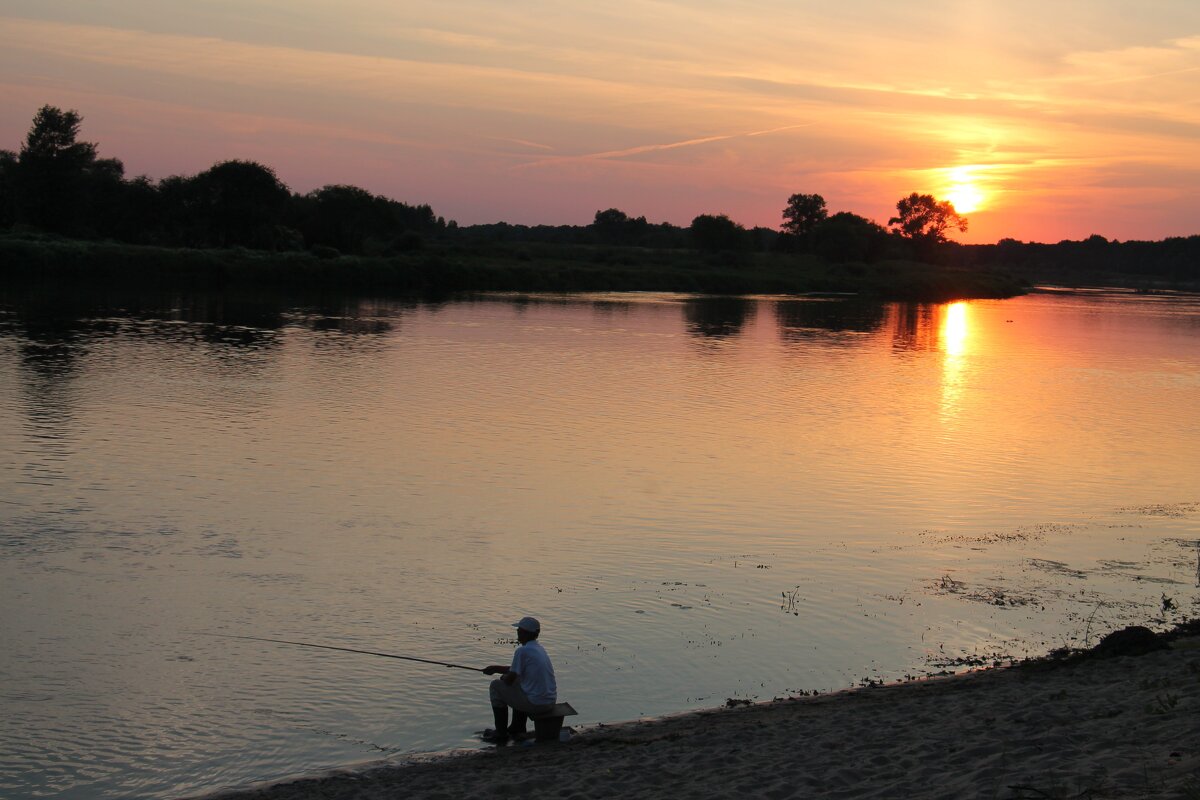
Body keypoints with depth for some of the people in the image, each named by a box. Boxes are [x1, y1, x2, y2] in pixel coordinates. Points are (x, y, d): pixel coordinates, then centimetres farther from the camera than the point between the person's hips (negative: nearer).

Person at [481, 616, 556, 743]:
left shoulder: (522, 651, -15)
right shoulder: (539, 648, 12)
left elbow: (509, 680, -11)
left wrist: (503, 677, 11)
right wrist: (495, 668, 22)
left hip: (535, 704, -8)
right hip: (550, 703, 8)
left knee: (496, 686, 7)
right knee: (519, 682, 34)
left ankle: (500, 734, 14)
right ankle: (517, 729, 36)